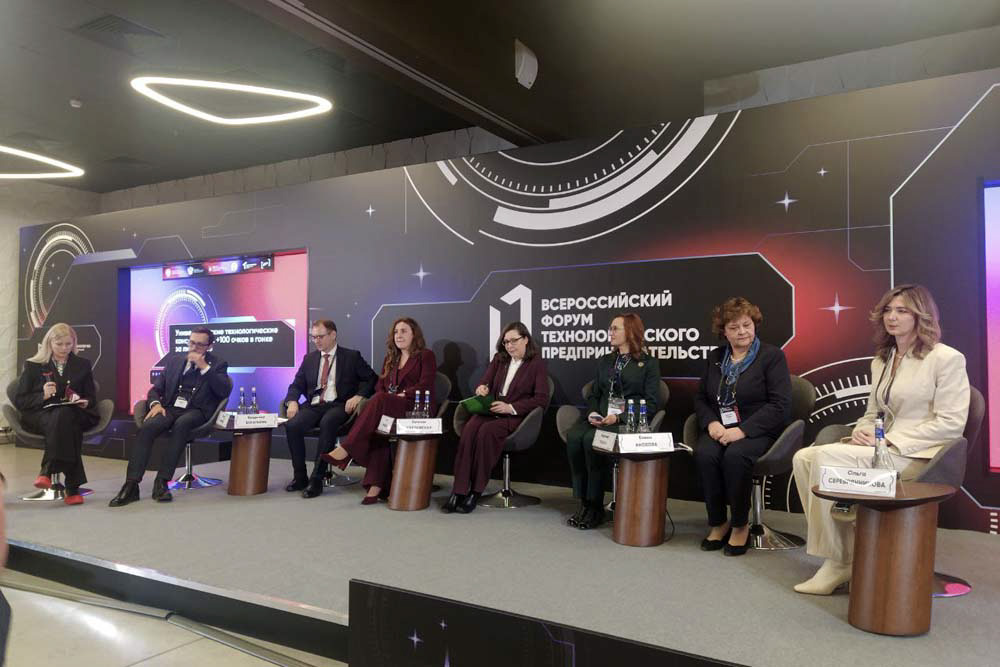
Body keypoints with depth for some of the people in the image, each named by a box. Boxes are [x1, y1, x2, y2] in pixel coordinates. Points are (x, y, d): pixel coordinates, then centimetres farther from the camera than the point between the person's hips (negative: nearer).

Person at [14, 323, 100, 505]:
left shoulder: (83, 365, 19)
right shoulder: (33, 366, 14)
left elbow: (91, 399, 16)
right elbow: (19, 401, 8)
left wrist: (84, 402, -8)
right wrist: (43, 396, -11)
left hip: (74, 414, 1)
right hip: (40, 416, -1)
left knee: (63, 415, -38)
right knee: (63, 422, -38)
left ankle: (47, 471, -36)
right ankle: (72, 488, -44)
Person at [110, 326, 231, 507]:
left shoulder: (217, 365, 10)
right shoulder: (174, 360, 19)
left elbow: (225, 391, -7)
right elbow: (155, 389, 18)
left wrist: (204, 367, -11)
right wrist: (155, 403, -5)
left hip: (195, 412, -3)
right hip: (170, 408, 3)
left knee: (181, 424, -36)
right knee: (146, 428, -27)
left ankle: (162, 482, -33)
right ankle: (131, 486, -29)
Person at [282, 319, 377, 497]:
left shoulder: (352, 357, 9)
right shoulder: (309, 359, 20)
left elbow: (371, 379, 5)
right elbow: (296, 385, 17)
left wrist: (359, 396, -13)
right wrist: (292, 402, -4)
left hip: (339, 406, -4)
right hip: (313, 406, 4)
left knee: (328, 422, -37)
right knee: (292, 425, -26)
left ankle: (317, 479, -31)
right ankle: (300, 476, -10)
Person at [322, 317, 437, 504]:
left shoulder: (426, 356, 8)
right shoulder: (391, 358, 27)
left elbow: (425, 385, -5)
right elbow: (380, 385, 21)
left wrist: (402, 395, -16)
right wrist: (385, 397, -1)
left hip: (416, 409, -5)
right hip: (388, 408, 6)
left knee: (379, 400, -32)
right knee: (378, 428, -28)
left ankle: (345, 449, -38)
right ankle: (376, 486, -36)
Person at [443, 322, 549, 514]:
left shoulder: (537, 363, 3)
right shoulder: (499, 359, 20)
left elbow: (542, 399, -6)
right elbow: (485, 382, 18)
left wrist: (510, 407, -16)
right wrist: (481, 388, -9)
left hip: (516, 417, -4)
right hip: (490, 410, 4)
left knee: (486, 431, -34)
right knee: (469, 430, -28)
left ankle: (476, 491, -25)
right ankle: (459, 491, -30)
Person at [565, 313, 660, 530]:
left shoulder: (649, 364, 8)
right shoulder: (604, 361, 26)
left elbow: (650, 404, -1)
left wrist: (619, 416, -14)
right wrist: (593, 412, -1)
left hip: (629, 422, -5)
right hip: (601, 420, 5)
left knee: (591, 439, -33)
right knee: (573, 436, -27)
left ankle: (595, 506, -21)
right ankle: (584, 502, -20)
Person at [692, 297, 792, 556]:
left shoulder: (772, 356, 1)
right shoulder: (715, 357, 16)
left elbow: (780, 405, -9)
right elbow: (700, 397, 16)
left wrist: (742, 430, -19)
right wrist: (711, 422, -6)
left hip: (758, 431, -3)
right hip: (719, 429, 4)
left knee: (736, 455, -35)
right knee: (704, 454, -29)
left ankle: (740, 525, -12)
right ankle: (718, 523, -10)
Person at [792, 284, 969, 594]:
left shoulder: (947, 358, -3)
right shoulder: (881, 361, 18)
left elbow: (951, 423, -11)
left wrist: (888, 440, -17)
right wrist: (862, 432, -2)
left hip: (919, 457, -7)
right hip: (884, 449, 7)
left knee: (827, 456, -27)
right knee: (803, 457, -17)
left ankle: (839, 563, -15)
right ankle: (843, 553, -13)